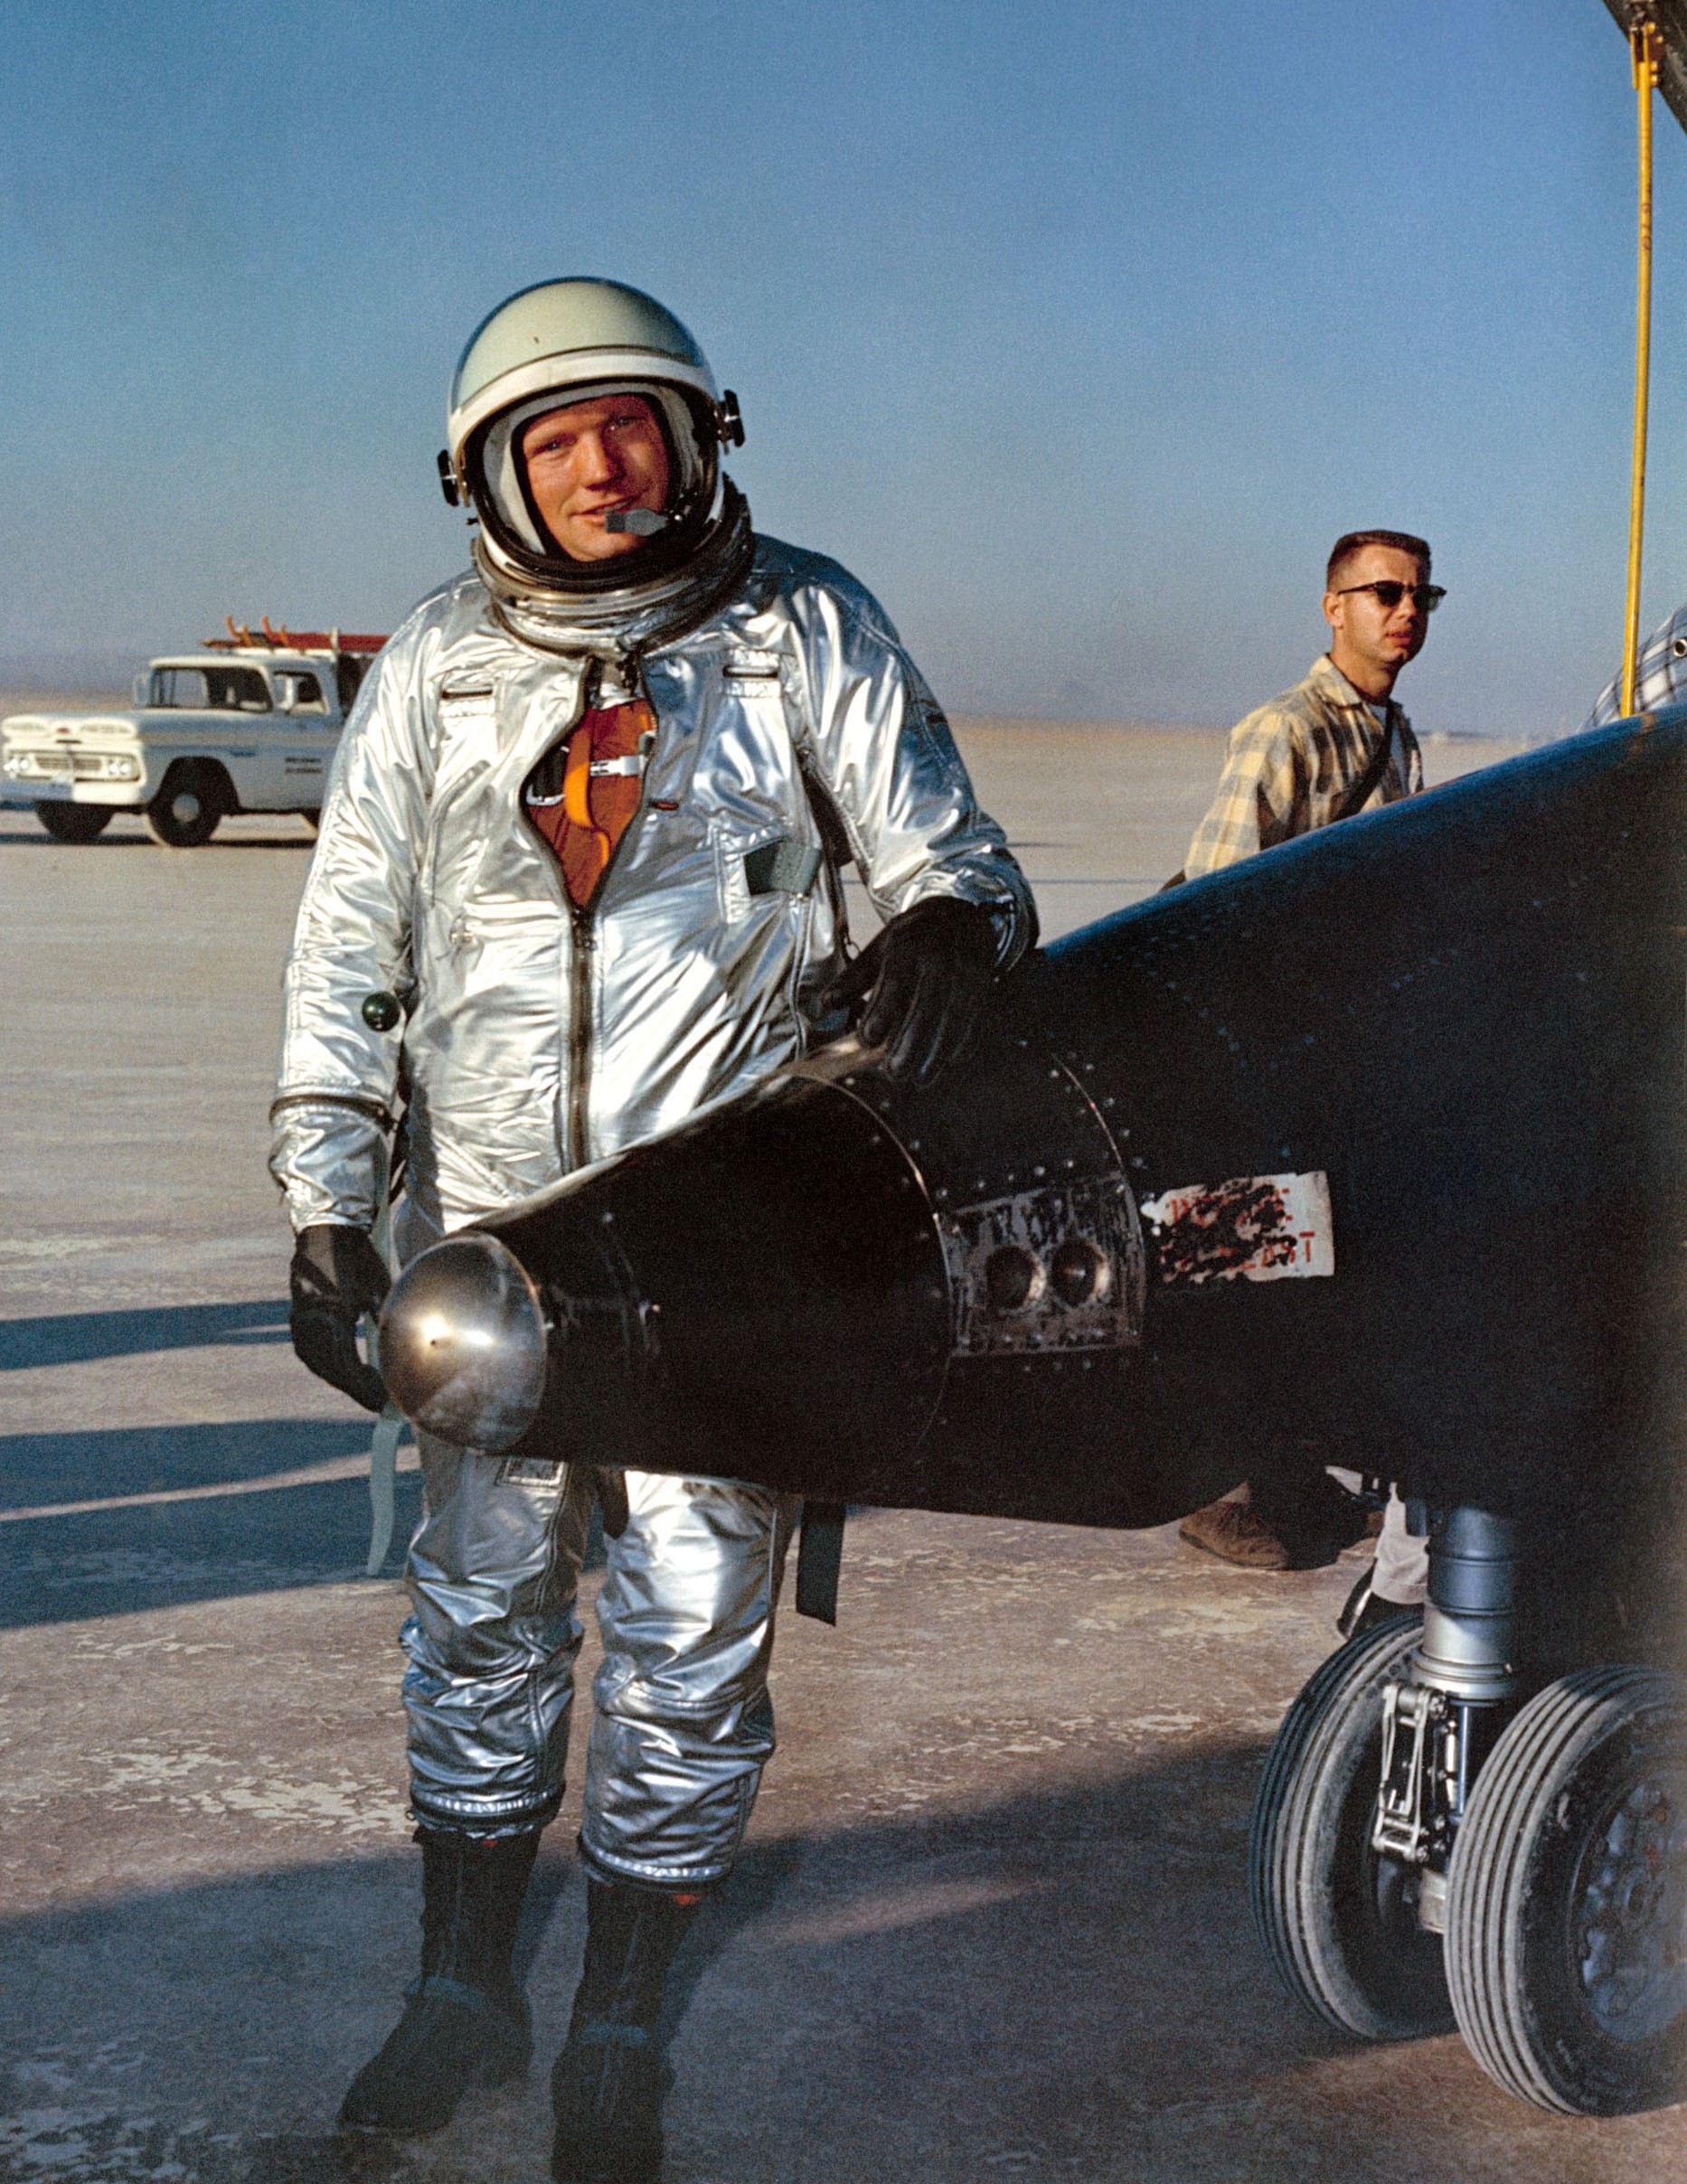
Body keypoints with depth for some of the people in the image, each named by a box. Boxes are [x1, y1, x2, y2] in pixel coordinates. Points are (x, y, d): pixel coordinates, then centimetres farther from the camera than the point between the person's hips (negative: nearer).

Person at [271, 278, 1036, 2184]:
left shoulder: (806, 633, 0)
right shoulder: (436, 668, 5)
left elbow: (947, 851, -1)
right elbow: (348, 952, 8)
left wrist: (948, 922, -27)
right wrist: (323, 1209, 3)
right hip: (489, 1228, 2)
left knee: (691, 1638, 3)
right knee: (479, 1616, 12)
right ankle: (464, 1990, 30)